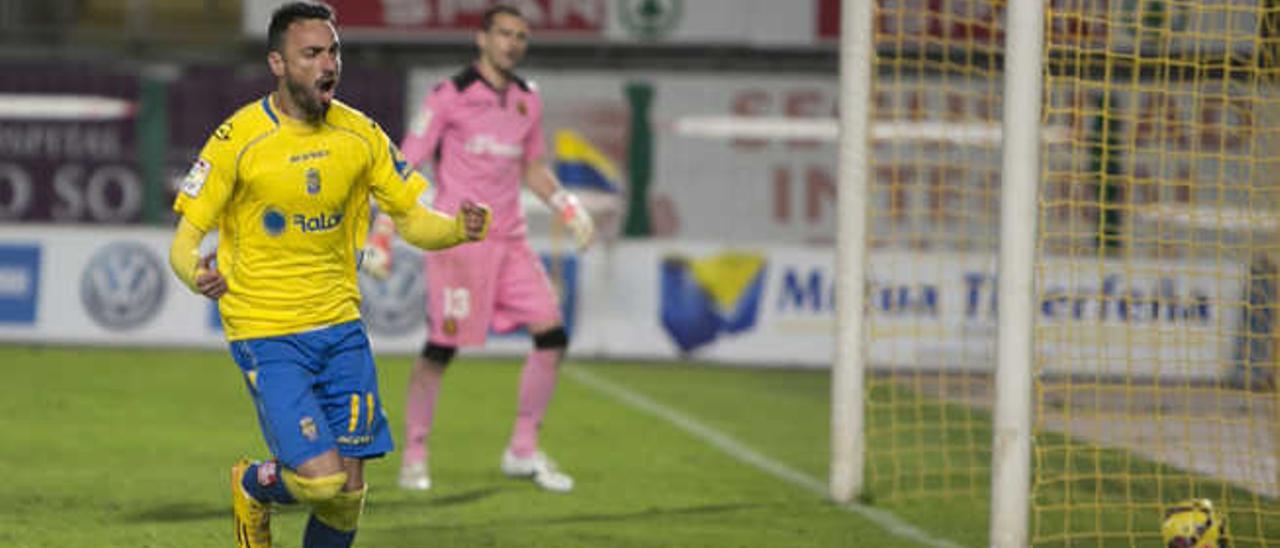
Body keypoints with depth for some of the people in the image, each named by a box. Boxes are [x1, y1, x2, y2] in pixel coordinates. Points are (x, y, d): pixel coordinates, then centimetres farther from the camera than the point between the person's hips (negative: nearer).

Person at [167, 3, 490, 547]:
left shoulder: (360, 135, 1)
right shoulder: (238, 139, -12)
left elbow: (413, 219, 7)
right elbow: (184, 239, -10)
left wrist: (459, 229, -16)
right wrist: (197, 273, -33)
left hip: (340, 326, 4)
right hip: (266, 332, -4)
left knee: (348, 492, 1)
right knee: (321, 478, -15)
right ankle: (253, 487, 19)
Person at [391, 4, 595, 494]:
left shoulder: (527, 101, 11)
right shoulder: (450, 97, -6)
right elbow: (406, 167, -5)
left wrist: (569, 209, 12)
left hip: (509, 241, 6)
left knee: (551, 336, -4)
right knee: (441, 347, -5)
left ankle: (523, 452, 8)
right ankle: (414, 457, 9)